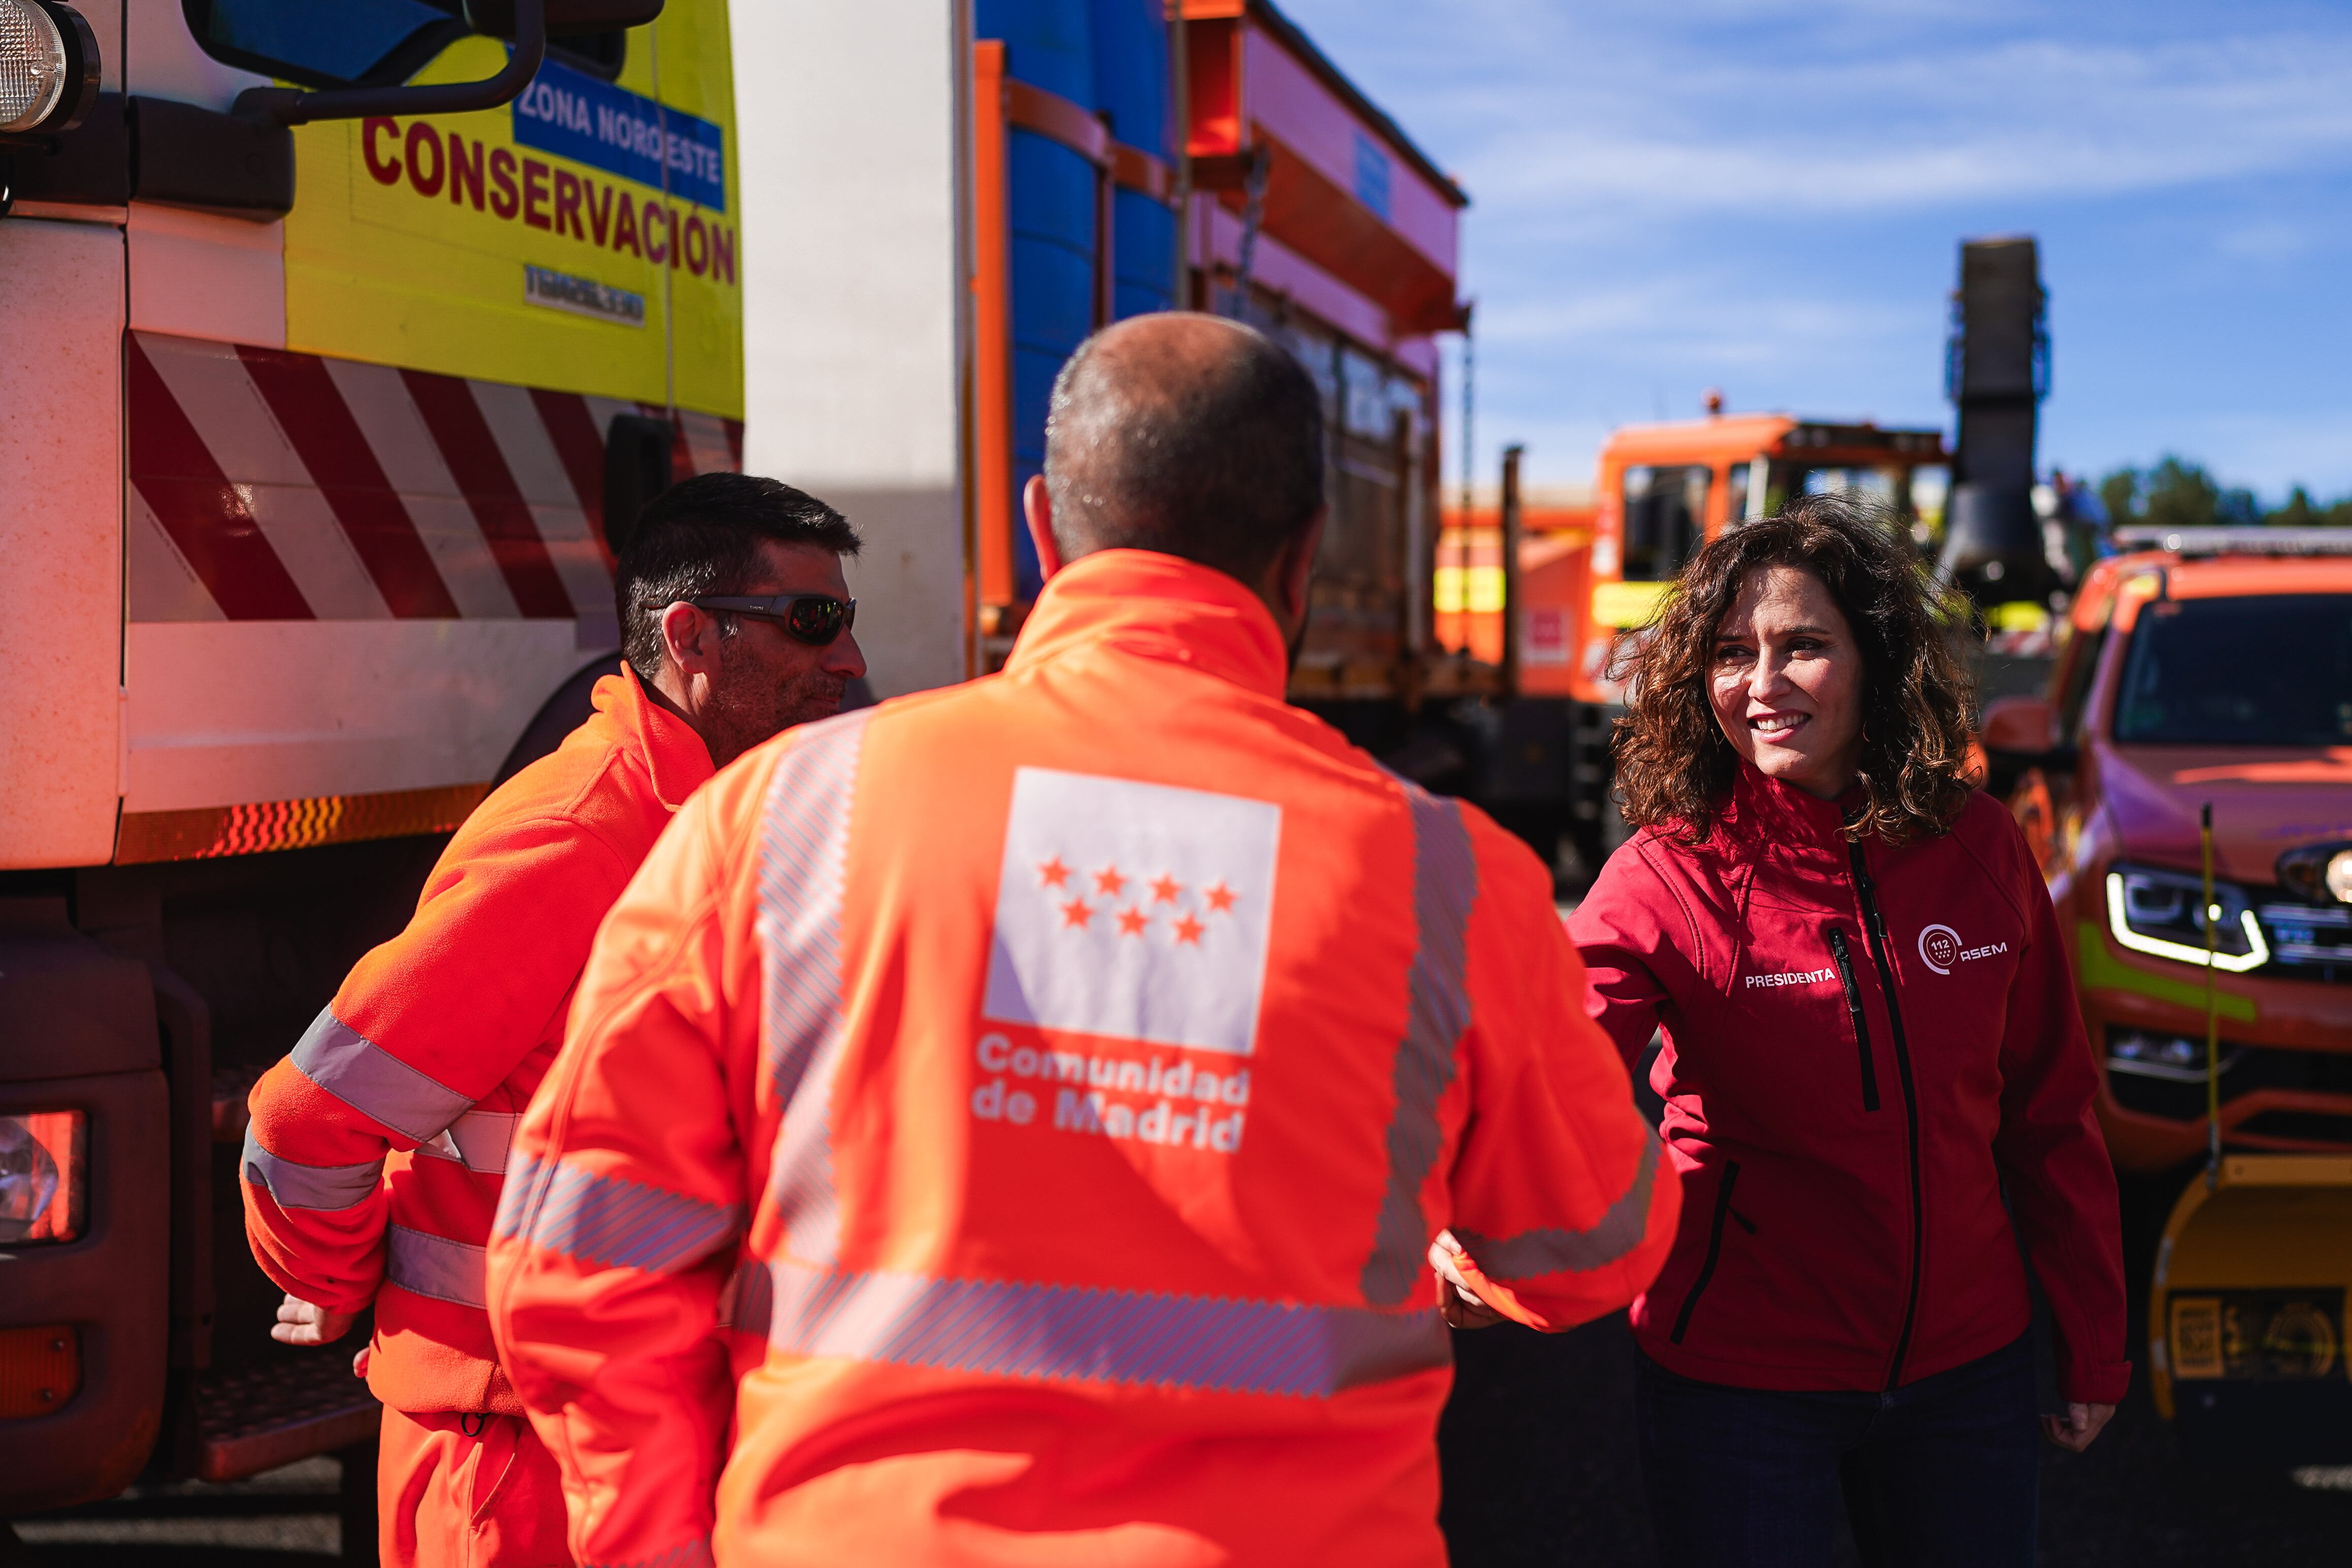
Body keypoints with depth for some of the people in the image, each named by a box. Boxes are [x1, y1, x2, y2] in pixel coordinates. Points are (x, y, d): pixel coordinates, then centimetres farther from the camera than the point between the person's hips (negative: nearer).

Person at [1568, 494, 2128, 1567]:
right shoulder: (1666, 879, -15)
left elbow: (2048, 1116, 5)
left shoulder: (1979, 850, -4)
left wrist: (2094, 1343, 10)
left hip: (1964, 1365, 4)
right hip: (1736, 1381, -3)